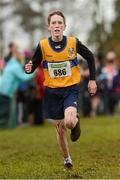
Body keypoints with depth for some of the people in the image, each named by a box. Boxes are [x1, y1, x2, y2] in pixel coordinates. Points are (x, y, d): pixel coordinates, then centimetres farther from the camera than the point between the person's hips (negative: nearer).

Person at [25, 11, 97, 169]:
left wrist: (92, 80, 3)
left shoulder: (73, 42, -12)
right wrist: (29, 69, -25)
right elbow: (34, 64, -2)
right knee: (60, 128, 9)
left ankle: (76, 122, 14)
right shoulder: (43, 46, -12)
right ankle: (67, 159, 32)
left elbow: (90, 57, 4)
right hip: (52, 92, 2)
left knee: (69, 122, -25)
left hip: (71, 89, -1)